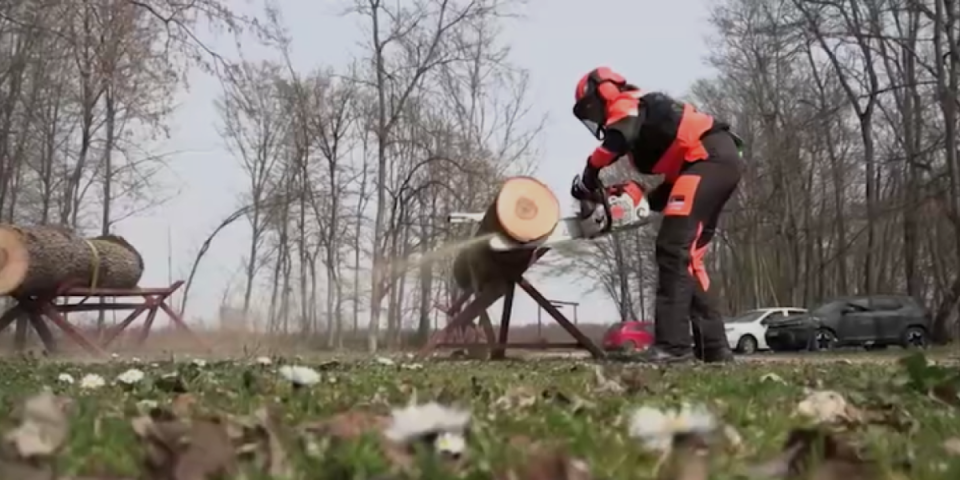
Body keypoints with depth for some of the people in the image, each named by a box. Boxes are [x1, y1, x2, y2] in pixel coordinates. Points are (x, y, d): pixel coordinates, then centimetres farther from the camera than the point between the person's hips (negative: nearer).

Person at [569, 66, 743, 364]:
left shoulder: (625, 105, 3)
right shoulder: (642, 115, 30)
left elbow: (618, 137, -22)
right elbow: (676, 172, 25)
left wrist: (588, 177, -12)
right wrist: (643, 201, 13)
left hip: (710, 158, -10)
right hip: (721, 160, 10)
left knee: (673, 249, -15)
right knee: (686, 257, 9)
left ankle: (673, 343, -20)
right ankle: (713, 346, 7)